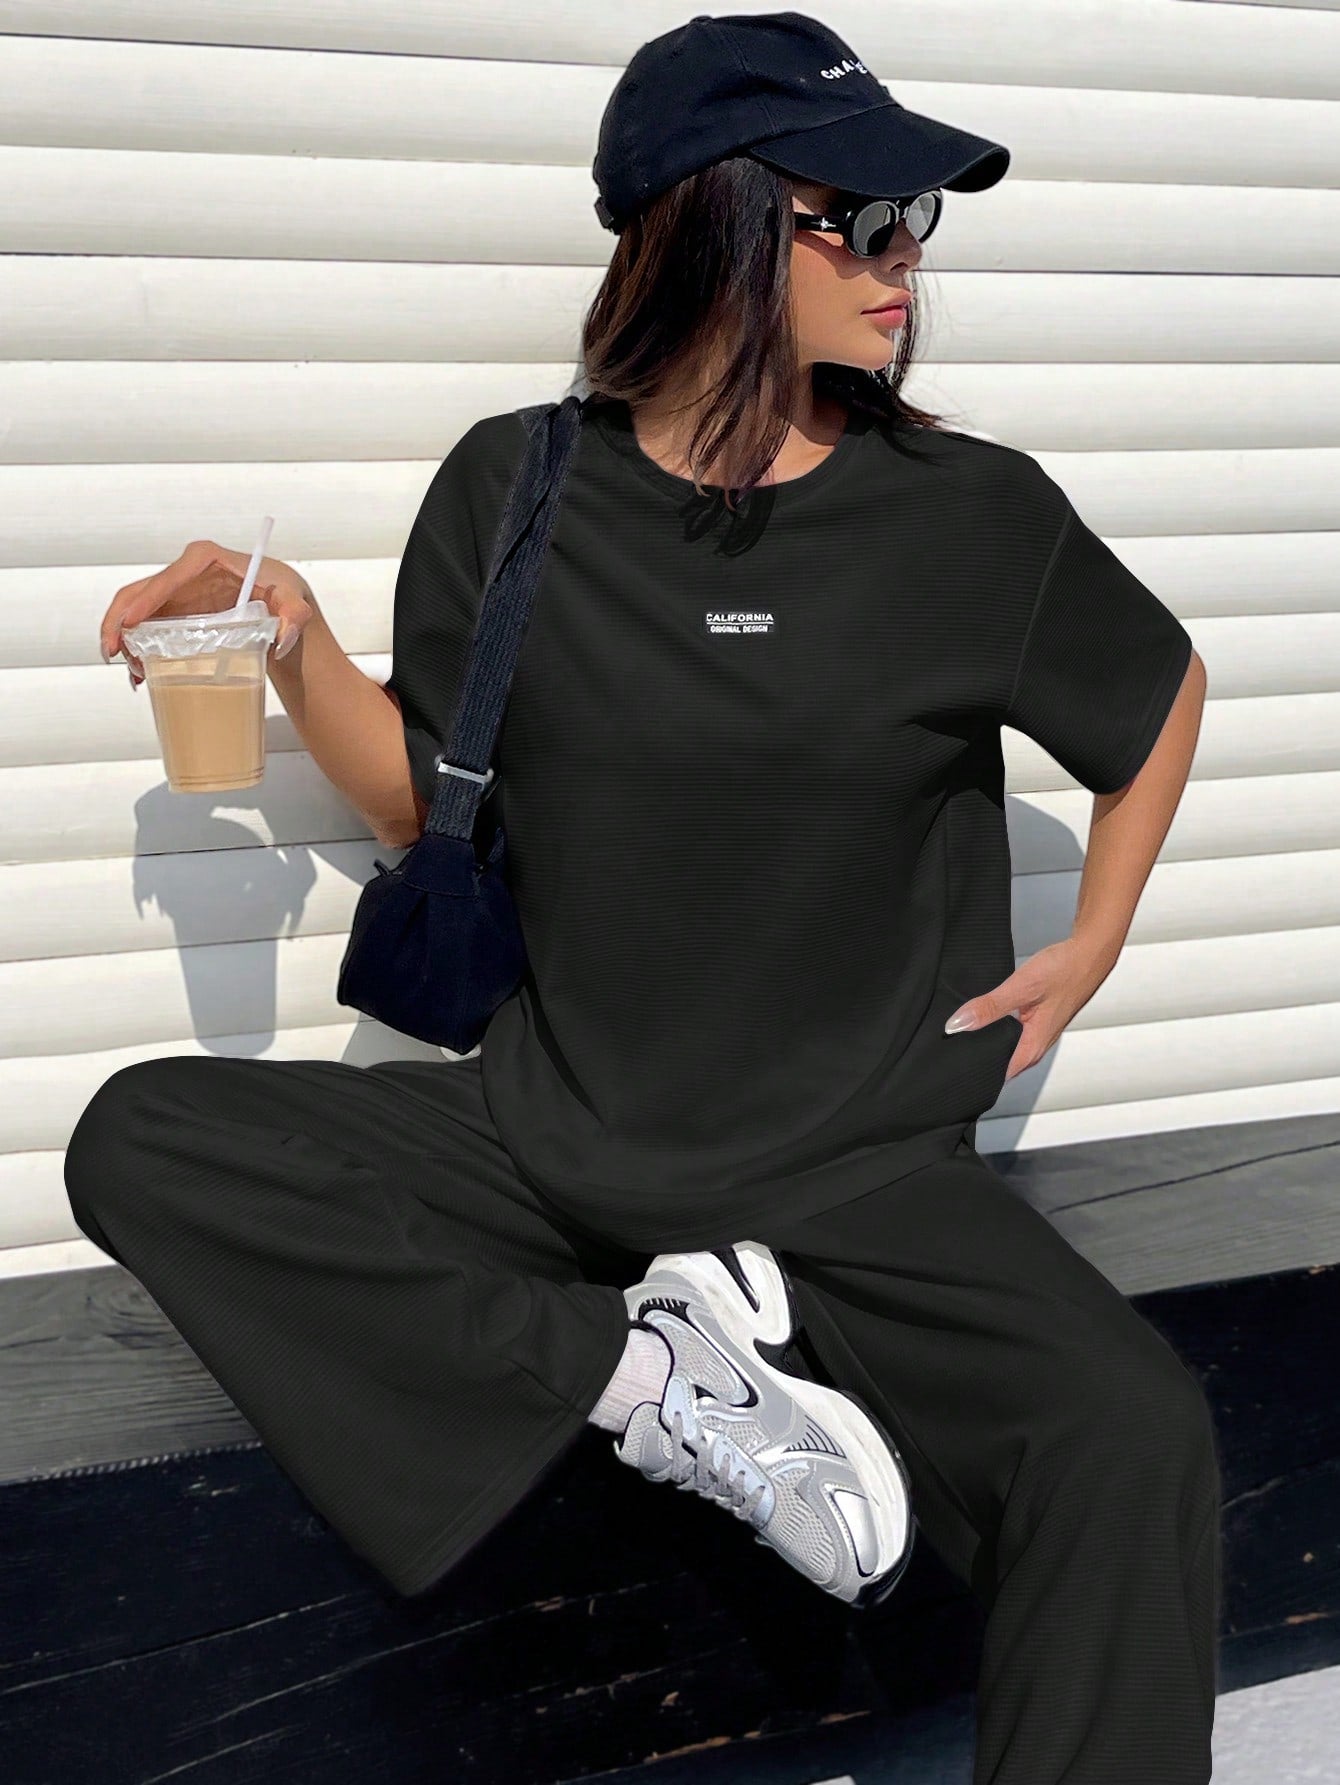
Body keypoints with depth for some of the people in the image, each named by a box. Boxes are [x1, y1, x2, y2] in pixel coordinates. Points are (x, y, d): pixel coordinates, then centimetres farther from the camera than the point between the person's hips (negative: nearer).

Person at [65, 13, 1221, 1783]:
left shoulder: (976, 514, -5)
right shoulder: (515, 490, -2)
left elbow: (1165, 694, 14)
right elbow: (425, 800, 6)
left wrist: (1094, 943, 7)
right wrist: (295, 640, -10)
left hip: (855, 1176, -2)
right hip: (549, 1139, 3)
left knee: (1134, 1441, -30)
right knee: (137, 1140, -14)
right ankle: (641, 1371, -18)